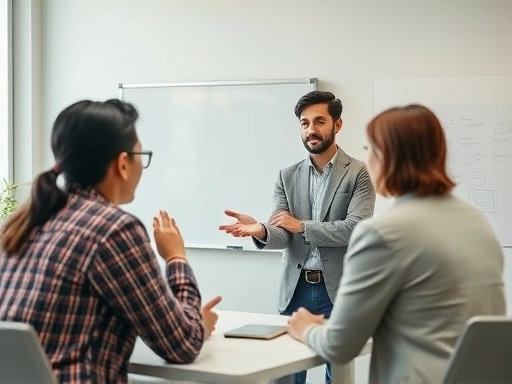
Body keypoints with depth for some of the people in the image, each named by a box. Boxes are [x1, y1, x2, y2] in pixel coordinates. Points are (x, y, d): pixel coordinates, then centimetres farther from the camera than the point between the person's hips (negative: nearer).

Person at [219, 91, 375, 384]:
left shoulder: (358, 173, -4)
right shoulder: (288, 176, 8)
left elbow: (356, 228, -16)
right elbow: (281, 235, 0)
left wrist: (301, 225, -13)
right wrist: (261, 230, -24)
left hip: (338, 290, -3)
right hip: (295, 289, 4)